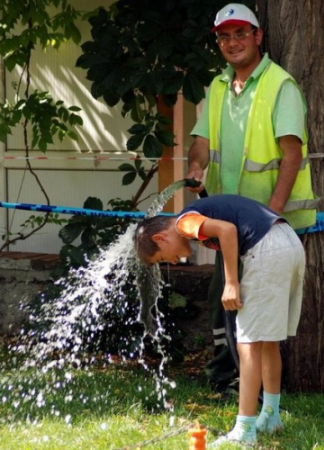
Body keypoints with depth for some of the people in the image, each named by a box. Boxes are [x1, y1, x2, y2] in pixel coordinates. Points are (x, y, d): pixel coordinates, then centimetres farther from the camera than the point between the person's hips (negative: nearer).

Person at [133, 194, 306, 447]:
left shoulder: (185, 221, -2)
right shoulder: (202, 210, 24)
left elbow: (227, 229, -19)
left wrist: (231, 283, -14)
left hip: (268, 250, -9)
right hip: (292, 243, 9)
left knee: (249, 344, -5)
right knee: (268, 340, 21)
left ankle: (244, 432, -5)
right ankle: (271, 417, 33)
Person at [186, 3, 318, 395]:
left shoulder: (280, 86, -9)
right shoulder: (217, 88, 13)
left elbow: (291, 151, -17)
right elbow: (203, 141, 10)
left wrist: (274, 208, -26)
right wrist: (195, 167, -15)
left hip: (272, 216, -7)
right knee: (222, 293, 11)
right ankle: (222, 374, 24)